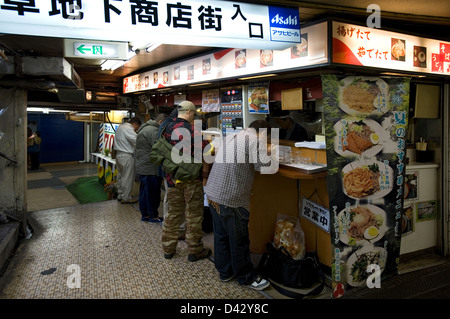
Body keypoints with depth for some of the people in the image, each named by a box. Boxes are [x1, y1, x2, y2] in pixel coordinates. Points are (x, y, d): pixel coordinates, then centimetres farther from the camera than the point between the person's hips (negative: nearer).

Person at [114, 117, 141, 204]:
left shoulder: (121, 127, 16)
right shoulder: (128, 129, -17)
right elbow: (137, 141, -25)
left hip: (119, 155, 10)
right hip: (126, 157, -10)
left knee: (120, 176, 18)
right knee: (127, 178, -2)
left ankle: (120, 195, 28)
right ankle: (126, 198, 5)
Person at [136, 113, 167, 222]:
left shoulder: (145, 128, 17)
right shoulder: (154, 131, -19)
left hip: (142, 167, 11)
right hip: (150, 169, -11)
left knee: (144, 192, 16)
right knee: (153, 193, 1)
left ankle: (145, 214, 26)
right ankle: (153, 216, 12)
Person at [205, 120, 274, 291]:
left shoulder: (231, 137, 15)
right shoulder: (255, 140, -10)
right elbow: (266, 166, -13)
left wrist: (265, 154, 19)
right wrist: (272, 157, 8)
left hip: (213, 193, 9)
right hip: (231, 198, -9)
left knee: (221, 235, 19)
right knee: (239, 240, 8)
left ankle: (224, 271, 35)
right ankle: (246, 277, 25)